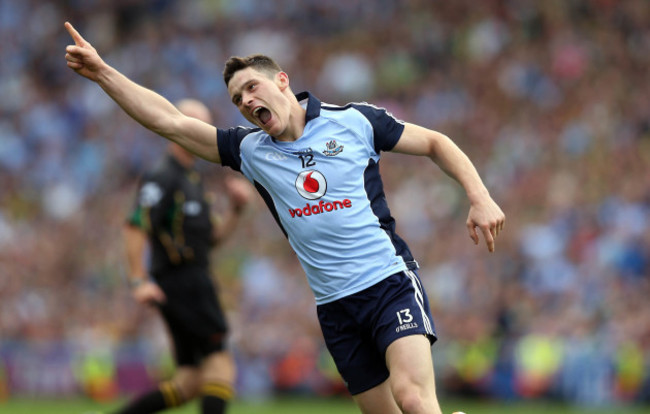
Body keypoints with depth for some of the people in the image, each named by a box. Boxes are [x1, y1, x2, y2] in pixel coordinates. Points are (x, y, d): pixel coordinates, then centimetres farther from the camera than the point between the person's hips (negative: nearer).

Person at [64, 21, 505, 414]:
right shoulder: (250, 149, 8)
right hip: (335, 306, 4)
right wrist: (101, 71, -2)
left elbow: (435, 142, 8)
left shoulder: (354, 121, 0)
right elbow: (170, 121, 5)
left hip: (389, 281, -4)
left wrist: (480, 197, -5)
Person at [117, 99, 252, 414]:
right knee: (220, 363, -12)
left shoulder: (192, 179, 22)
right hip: (182, 279, -10)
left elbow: (212, 238, 23)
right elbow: (135, 227, -19)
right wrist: (139, 280, -25)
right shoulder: (162, 178, -8)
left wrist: (236, 208, 8)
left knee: (191, 382, 5)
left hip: (194, 282, 10)